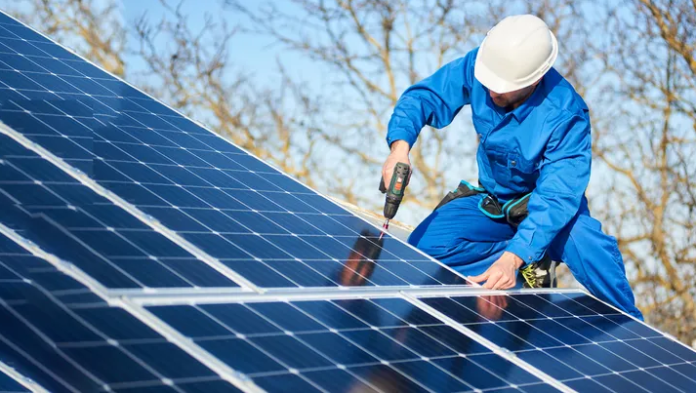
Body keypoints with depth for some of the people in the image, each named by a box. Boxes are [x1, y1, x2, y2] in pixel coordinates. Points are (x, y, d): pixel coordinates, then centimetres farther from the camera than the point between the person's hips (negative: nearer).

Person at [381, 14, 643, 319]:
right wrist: (400, 146, -37)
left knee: (590, 247, -36)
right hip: (491, 202, 4)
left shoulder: (566, 117, -32)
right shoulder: (479, 66, -22)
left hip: (546, 206, -4)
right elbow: (422, 97, -14)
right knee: (423, 247, -21)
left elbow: (556, 199, -38)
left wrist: (512, 258, -52)